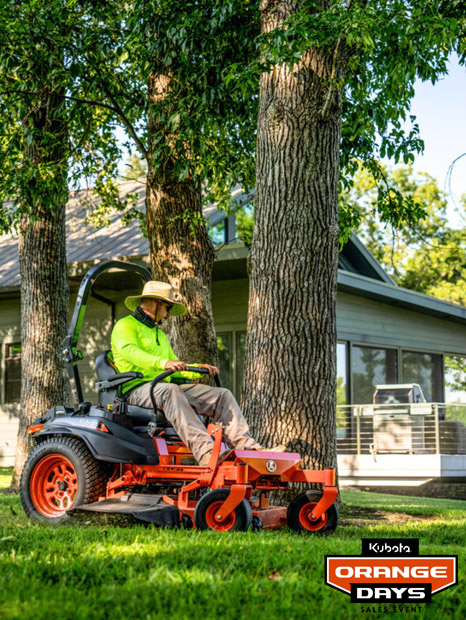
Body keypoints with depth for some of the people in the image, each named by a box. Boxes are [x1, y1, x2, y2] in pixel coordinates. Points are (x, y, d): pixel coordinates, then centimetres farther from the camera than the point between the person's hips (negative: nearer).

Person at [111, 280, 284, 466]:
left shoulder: (160, 335, 32)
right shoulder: (125, 325, 4)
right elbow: (129, 351, -18)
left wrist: (198, 369, 7)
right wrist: (162, 363, -35)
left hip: (166, 388, 8)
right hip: (137, 388, -8)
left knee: (222, 395, -7)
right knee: (170, 391, -41)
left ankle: (247, 447, -23)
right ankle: (205, 452, -54)